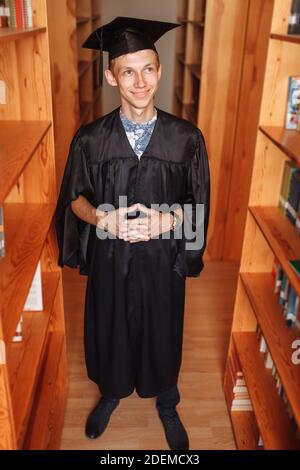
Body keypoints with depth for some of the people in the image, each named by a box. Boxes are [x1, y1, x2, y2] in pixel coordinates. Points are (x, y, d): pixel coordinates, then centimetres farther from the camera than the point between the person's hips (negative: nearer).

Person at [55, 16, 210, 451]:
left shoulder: (187, 138, -10)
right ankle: (110, 394, 51)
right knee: (109, 332, 20)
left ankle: (167, 405, 47)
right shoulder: (90, 138, -8)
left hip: (163, 259, 0)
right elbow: (75, 198, 0)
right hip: (108, 259, 1)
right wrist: (102, 218, -21)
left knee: (162, 335, 18)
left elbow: (197, 203, -3)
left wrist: (165, 221, -23)